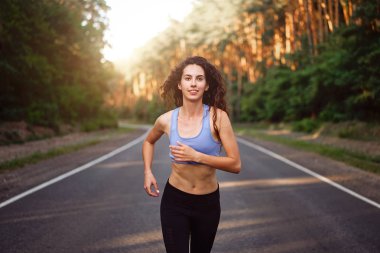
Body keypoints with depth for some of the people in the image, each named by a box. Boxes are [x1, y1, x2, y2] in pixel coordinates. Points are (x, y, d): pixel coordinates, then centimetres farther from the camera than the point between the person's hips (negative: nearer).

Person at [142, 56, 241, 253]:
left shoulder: (217, 116, -15)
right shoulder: (166, 120, -8)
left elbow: (235, 164, -18)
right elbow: (149, 141, 16)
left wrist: (196, 156, -25)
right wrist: (148, 172, 2)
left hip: (208, 203, 0)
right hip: (174, 202, 0)